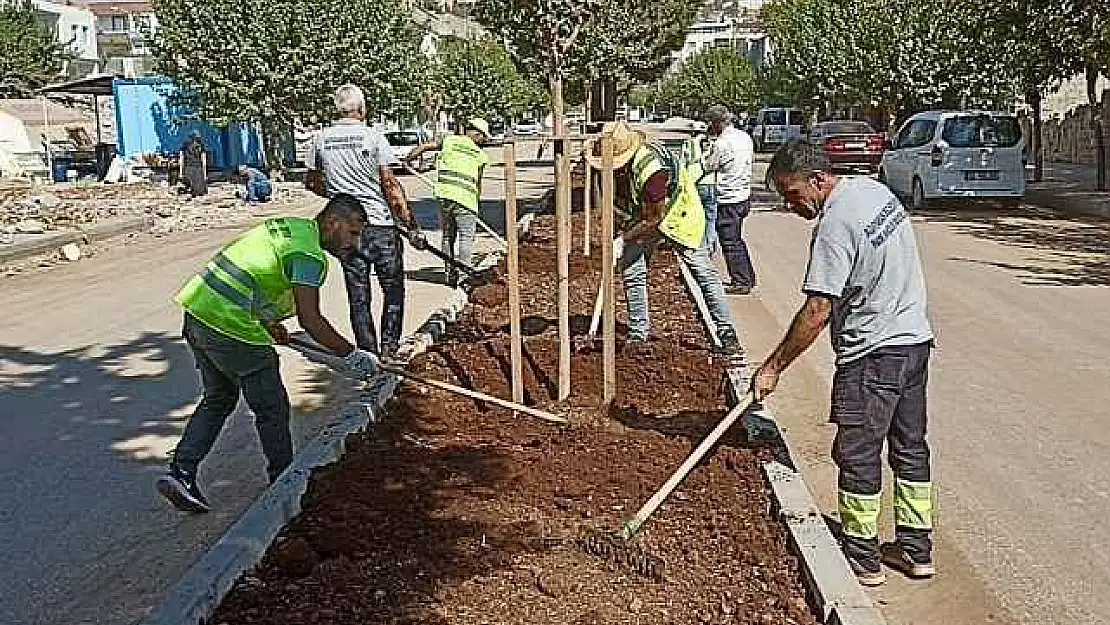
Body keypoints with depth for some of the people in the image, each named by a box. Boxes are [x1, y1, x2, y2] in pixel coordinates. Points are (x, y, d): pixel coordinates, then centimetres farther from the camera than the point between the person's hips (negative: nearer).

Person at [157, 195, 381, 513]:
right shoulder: (310, 255, -12)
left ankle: (181, 473, 19)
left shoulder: (288, 224, 17)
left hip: (198, 308, 9)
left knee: (219, 398, 24)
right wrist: (352, 354, -10)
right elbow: (310, 320, -19)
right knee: (272, 409, 7)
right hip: (231, 328, -9)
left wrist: (269, 322, 26)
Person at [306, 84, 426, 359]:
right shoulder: (373, 136, -8)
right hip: (380, 223, -3)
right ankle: (389, 348, 10)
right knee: (393, 289, 12)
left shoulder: (321, 139, 3)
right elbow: (390, 185, -10)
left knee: (358, 296, 10)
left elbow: (313, 181, 14)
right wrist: (411, 225, -7)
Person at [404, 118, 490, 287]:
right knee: (466, 237, 1)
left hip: (444, 195, 3)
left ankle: (450, 274, 20)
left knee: (448, 236, 15)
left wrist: (407, 160, 23)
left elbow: (424, 146, 8)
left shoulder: (450, 140, 10)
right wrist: (478, 203, 21)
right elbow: (478, 183, 10)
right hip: (465, 197, -3)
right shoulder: (480, 155, 7)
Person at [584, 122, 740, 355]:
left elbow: (654, 219, -30)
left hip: (677, 214, -7)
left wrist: (623, 240, -25)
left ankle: (728, 335, -1)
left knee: (703, 272, -7)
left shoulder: (651, 169, -39)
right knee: (630, 268, 1)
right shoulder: (614, 163, -15)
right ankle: (637, 333, 11)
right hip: (642, 216, 8)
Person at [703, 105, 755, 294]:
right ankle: (748, 277, 27)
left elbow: (708, 167, -11)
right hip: (744, 195, 9)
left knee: (730, 243, 1)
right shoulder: (745, 137, 6)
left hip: (728, 200, -9)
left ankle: (741, 283, 7)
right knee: (737, 240, 20)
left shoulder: (722, 143, -19)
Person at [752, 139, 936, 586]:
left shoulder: (834, 224, -22)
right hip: (916, 338, 10)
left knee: (857, 453, 1)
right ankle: (916, 549, 27)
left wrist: (773, 367, -17)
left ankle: (862, 558, 11)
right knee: (910, 446, 16)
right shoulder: (875, 189, 7)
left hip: (872, 352, -10)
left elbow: (817, 311, -24)